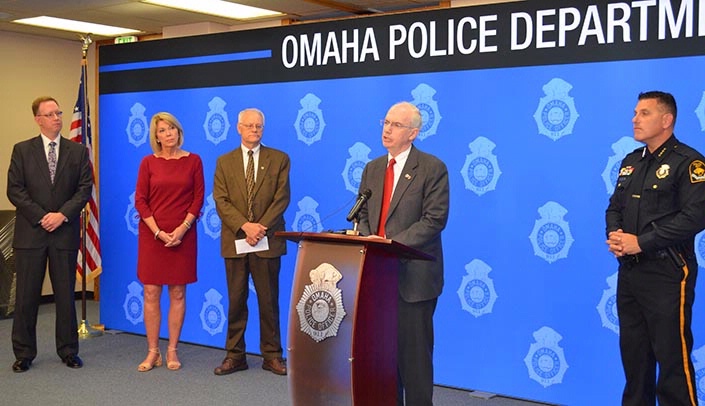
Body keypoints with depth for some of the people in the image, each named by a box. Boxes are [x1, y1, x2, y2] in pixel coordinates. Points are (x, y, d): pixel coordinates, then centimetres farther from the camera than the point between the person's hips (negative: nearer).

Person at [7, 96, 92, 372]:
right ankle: (23, 354, 13)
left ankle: (68, 351, 17)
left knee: (65, 295, 6)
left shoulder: (78, 152, 7)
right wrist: (41, 216, -10)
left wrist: (62, 215, -11)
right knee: (26, 296, 3)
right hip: (30, 232, -1)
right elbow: (15, 190, -1)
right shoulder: (22, 150, 5)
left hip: (65, 233, 1)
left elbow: (85, 189, 1)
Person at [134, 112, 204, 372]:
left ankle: (172, 350, 13)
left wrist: (182, 228, -11)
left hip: (183, 235, 0)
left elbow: (198, 198, 0)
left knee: (178, 294, 4)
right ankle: (153, 352, 9)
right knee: (151, 293, 0)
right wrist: (157, 231, -10)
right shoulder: (149, 162, 3)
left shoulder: (193, 161, 2)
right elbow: (140, 200, 0)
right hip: (152, 234, 0)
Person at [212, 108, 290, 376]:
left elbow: (282, 198, -2)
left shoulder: (279, 159, 6)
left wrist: (261, 227, -12)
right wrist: (245, 226, -13)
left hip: (267, 240, -1)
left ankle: (272, 356, 12)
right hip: (235, 241, 1)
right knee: (236, 301, 5)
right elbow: (221, 201, 1)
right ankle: (235, 355, 12)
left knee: (269, 300, 3)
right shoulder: (225, 162, 10)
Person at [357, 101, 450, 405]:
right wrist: (367, 238, -7)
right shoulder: (372, 169, 14)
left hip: (413, 274, -6)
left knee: (414, 351, 1)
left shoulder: (432, 168, -6)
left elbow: (435, 219, -13)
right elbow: (362, 214, 16)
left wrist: (393, 243, -20)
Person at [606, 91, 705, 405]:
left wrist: (641, 242, -19)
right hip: (629, 272, 8)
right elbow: (615, 206, 19)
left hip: (667, 274, -7)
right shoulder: (631, 162, 15)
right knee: (633, 352, 15)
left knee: (673, 356, -3)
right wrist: (614, 234, -4)